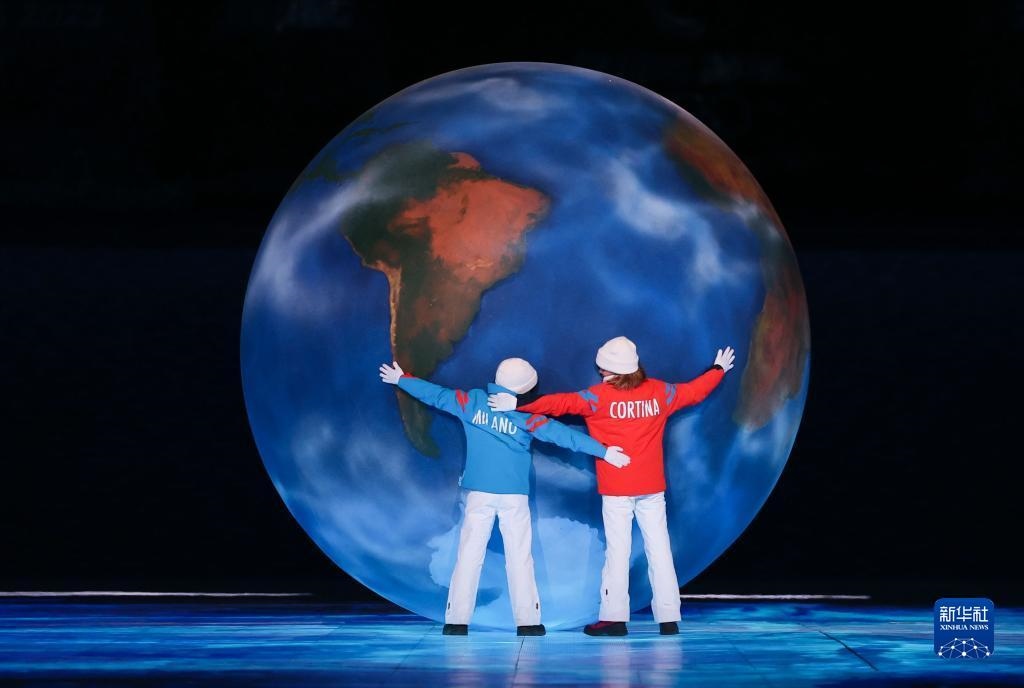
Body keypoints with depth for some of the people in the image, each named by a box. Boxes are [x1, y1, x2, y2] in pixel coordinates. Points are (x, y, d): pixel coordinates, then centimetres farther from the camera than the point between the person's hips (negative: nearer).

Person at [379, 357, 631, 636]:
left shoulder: (472, 402, -1)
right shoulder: (525, 416, -7)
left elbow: (436, 394, 9)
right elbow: (562, 434, -12)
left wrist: (400, 379, 24)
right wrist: (603, 451, -13)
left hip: (479, 492, 2)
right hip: (515, 495, -2)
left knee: (469, 554, 3)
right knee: (520, 557, 3)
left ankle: (457, 620, -2)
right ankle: (527, 620, 1)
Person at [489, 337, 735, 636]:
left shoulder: (599, 397, -11)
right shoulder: (658, 392, 2)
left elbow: (562, 403, -17)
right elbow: (695, 391, 16)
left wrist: (518, 406, -15)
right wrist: (719, 370, 34)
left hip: (616, 489, -3)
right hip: (652, 487, 3)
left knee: (617, 550, 0)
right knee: (659, 548, 5)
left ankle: (614, 617, -1)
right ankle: (668, 618, 4)